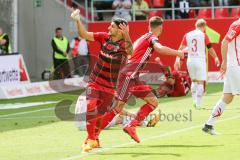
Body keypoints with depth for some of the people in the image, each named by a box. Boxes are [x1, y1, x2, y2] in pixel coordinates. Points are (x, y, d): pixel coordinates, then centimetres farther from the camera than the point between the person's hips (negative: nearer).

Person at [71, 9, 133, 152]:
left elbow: (130, 52, -40)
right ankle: (90, 140, -8)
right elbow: (84, 35, -2)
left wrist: (127, 35, -56)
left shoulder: (124, 44, -17)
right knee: (90, 108, -16)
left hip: (110, 86, -2)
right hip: (94, 82, 2)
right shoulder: (104, 37, -4)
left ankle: (94, 138, 34)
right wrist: (78, 21, -17)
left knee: (101, 114, 10)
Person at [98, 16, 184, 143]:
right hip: (128, 75, -9)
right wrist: (178, 53, -18)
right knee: (118, 107, -12)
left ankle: (131, 126, -3)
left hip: (133, 77, 9)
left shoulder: (143, 38, 21)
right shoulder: (152, 38, -5)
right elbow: (159, 48, -25)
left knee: (153, 102, 5)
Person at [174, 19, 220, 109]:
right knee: (200, 82, 0)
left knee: (194, 81, 20)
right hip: (200, 60, -4)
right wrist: (216, 58, 13)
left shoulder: (187, 35, 8)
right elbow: (210, 48, -1)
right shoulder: (203, 35, -2)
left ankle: (194, 101, 11)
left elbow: (181, 48, 1)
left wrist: (177, 60, -1)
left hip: (190, 61, 4)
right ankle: (198, 104, -4)